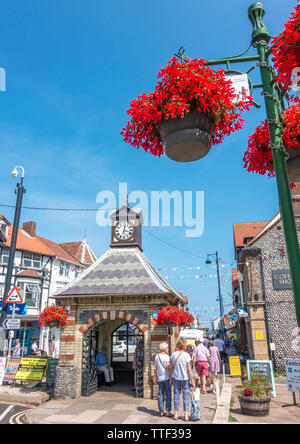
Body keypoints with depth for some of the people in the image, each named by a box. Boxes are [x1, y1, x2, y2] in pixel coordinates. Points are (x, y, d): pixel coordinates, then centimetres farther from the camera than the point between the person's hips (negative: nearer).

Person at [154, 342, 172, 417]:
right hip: (167, 378, -5)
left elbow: (155, 369, 9)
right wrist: (171, 379, -10)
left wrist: (156, 378, 17)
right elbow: (168, 368, -14)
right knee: (168, 395, 4)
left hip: (160, 378, 5)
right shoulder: (166, 356, -12)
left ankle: (161, 411, 14)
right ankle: (168, 411, 7)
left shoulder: (156, 356, 5)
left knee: (160, 395, 10)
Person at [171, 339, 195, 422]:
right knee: (186, 396, 10)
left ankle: (176, 414, 21)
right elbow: (189, 369, -12)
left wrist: (171, 378, 13)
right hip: (185, 378, -3)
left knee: (176, 395, 14)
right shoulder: (186, 355, -14)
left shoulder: (173, 354, -4)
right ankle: (186, 415, 13)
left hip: (176, 377, 3)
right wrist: (192, 380, -4)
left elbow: (172, 368, 2)